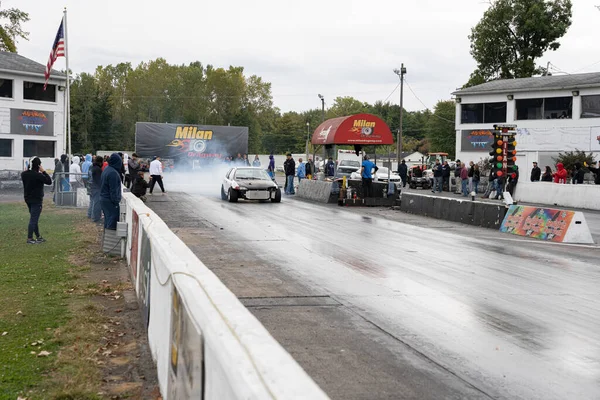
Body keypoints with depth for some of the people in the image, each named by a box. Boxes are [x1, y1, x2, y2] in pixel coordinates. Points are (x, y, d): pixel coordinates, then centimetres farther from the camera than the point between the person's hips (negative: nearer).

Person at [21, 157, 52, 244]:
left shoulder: (24, 174, 2)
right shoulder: (37, 175, -22)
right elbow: (49, 181, -16)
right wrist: (43, 171, -11)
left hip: (28, 199, 8)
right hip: (36, 200, -8)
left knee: (34, 219, 17)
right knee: (33, 219, -2)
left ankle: (38, 237, 26)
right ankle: (30, 238, 0)